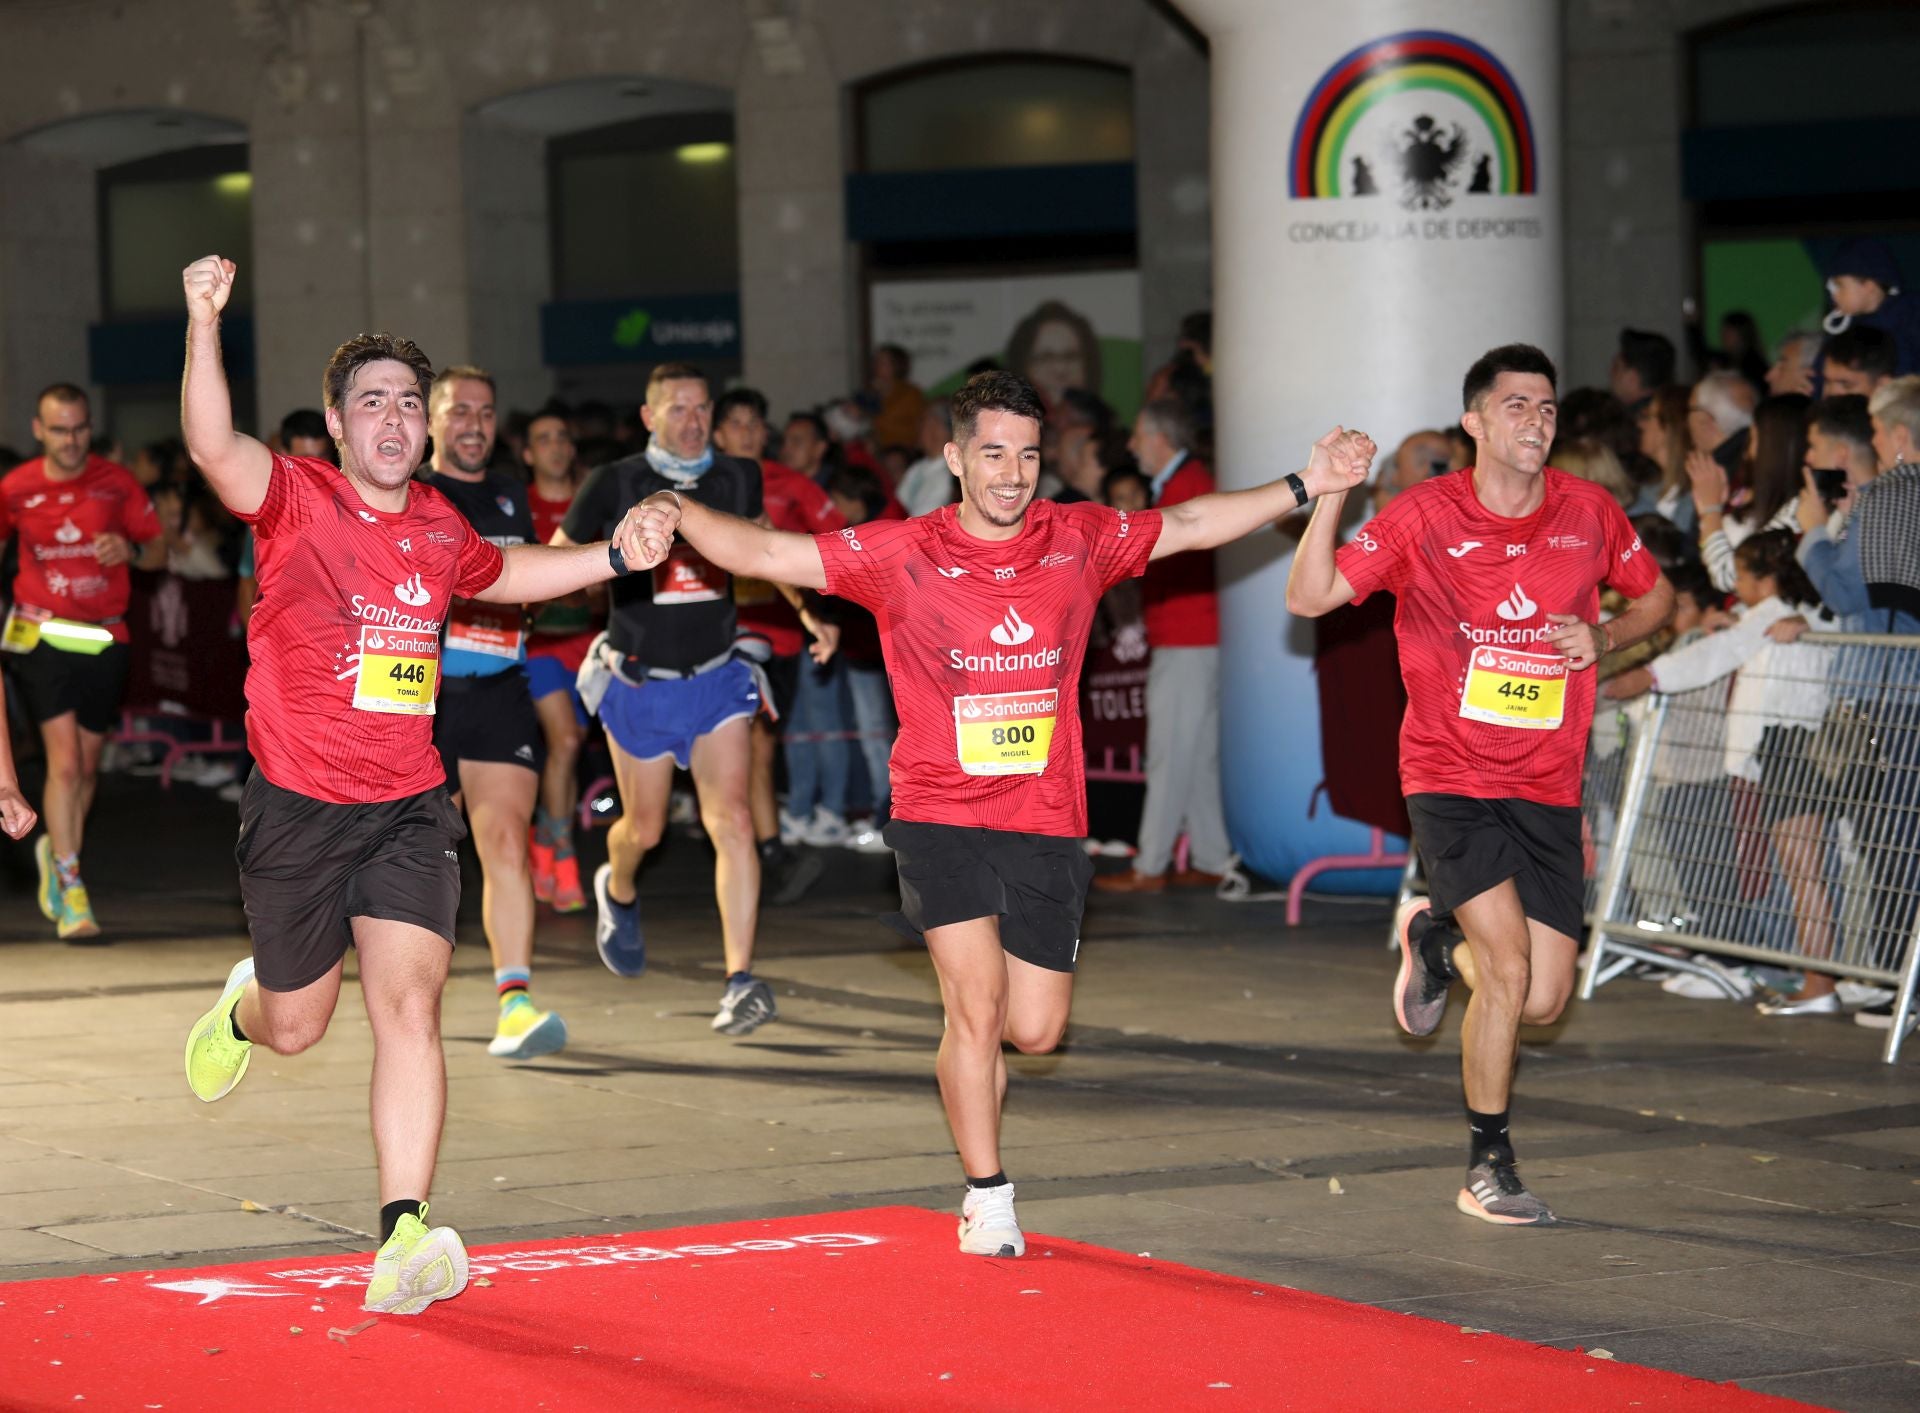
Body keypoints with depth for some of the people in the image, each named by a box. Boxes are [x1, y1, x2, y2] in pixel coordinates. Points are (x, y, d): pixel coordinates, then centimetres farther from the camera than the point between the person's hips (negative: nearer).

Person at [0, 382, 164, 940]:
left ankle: (55, 851, 37)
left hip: (105, 639, 2)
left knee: (87, 766, 10)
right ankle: (69, 892, -9)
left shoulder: (116, 482, -1)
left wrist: (130, 550, -17)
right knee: (64, 762, -13)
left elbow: (158, 550, 5)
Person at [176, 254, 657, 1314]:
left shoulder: (439, 527, 7)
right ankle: (246, 1005, 51)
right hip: (299, 805, -2)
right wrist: (204, 324, -45)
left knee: (409, 1005, -15)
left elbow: (502, 575, 31)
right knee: (297, 1028, 12)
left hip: (410, 809, 2)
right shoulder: (295, 501, -8)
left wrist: (614, 557, 18)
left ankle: (403, 1236, -18)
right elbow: (212, 445, -30)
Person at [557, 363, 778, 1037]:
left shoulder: (736, 479, 0)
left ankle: (740, 981, -17)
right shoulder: (616, 484, -9)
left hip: (717, 676, 1)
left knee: (732, 821, -14)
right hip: (640, 683, -1)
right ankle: (617, 890, 51)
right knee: (645, 828, 13)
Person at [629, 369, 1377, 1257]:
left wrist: (1305, 486, 16)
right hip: (941, 818, -3)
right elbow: (766, 553, -9)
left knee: (1035, 1032, 5)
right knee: (978, 1004, -13)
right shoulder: (900, 555, -6)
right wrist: (678, 512, -25)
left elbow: (1186, 525, 16)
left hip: (1046, 823, 3)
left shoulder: (1079, 541, 2)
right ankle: (988, 1201, 2)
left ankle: (967, 1042, 41)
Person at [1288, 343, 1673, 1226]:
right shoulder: (1424, 517, -7)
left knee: (1544, 1003, 1)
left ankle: (1437, 936, 34)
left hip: (1548, 788, 4)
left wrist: (1603, 638, -3)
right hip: (1450, 778, -4)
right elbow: (1309, 597, -11)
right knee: (1510, 970, -17)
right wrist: (1328, 497, -25)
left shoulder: (1590, 514, 1)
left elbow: (1653, 597, 18)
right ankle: (1487, 1166, 1)